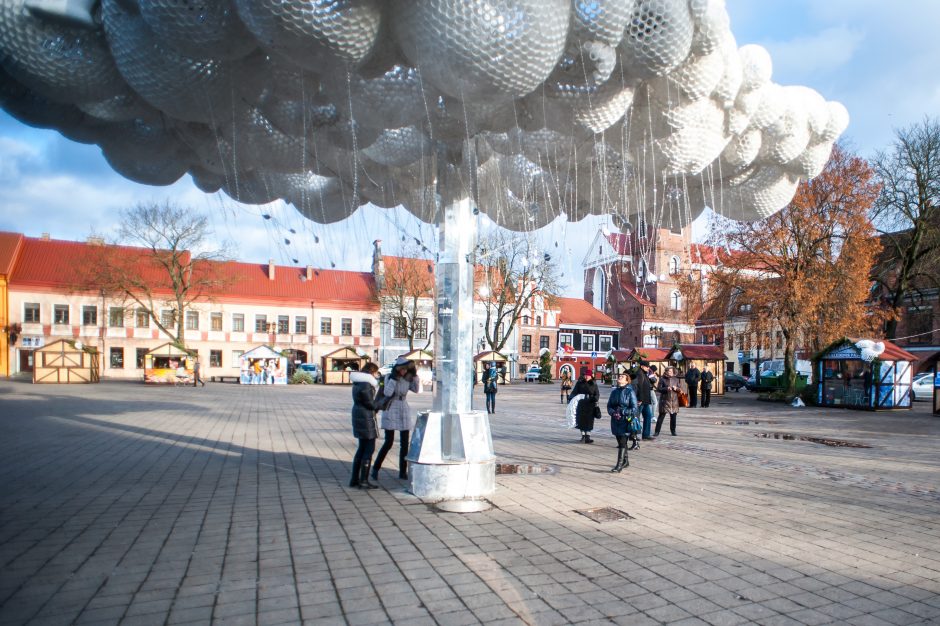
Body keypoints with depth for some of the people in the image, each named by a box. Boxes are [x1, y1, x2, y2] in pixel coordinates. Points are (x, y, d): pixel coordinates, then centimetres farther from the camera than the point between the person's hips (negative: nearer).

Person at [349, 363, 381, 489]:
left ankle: (355, 479, 22)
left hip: (358, 417, 10)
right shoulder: (366, 385, -18)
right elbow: (370, 404, -17)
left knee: (362, 448, 17)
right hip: (366, 418, -10)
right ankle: (363, 481, 1)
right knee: (369, 449, -2)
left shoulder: (358, 383, 13)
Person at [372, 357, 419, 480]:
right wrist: (394, 378, -25)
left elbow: (416, 389, -2)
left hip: (404, 411, 5)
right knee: (388, 443, -5)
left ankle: (403, 471, 16)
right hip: (391, 411, -5)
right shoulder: (389, 377, -10)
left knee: (405, 443, 6)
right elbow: (387, 393, -22)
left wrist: (415, 375, -6)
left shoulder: (407, 379, 3)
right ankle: (375, 468, 12)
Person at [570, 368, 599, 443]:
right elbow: (574, 392, 7)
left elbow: (597, 394, 4)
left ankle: (587, 437, 8)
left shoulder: (593, 384, 4)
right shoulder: (579, 383, 5)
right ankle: (583, 436, 18)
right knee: (581, 420, 4)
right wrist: (572, 398, -9)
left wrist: (594, 399, -16)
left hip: (590, 405, -1)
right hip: (581, 405, 1)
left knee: (589, 420, 0)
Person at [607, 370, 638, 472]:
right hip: (615, 421, 6)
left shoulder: (630, 391, -7)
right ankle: (626, 461, 31)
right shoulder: (614, 391, 10)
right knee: (620, 442, 15)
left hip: (625, 421, -6)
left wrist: (622, 413, -17)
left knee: (622, 443, -8)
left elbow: (634, 408, -10)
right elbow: (609, 406, 12)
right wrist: (613, 412, -8)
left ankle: (619, 465, -7)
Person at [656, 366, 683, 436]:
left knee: (673, 416, 6)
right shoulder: (662, 379, 0)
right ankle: (657, 431, 1)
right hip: (665, 400, -3)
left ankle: (673, 431, 18)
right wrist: (666, 388, -20)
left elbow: (680, 388, 9)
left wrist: (676, 388, -12)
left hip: (674, 400, 3)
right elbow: (659, 389, -4)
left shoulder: (676, 379, 9)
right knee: (661, 416, -3)